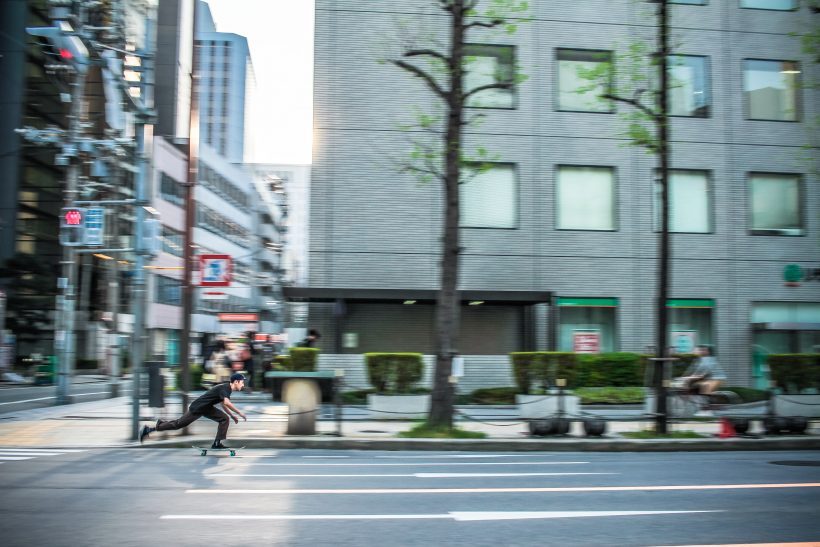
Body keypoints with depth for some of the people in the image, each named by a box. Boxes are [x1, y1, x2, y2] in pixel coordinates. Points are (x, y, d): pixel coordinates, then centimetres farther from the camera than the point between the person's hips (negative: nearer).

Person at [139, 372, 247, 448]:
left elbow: (223, 405, 23)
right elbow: (227, 403, -39)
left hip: (206, 408, 9)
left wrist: (232, 415, 17)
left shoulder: (226, 389, 8)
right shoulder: (225, 388, -22)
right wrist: (240, 413, -34)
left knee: (224, 419, 0)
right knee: (178, 424, -1)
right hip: (197, 408, -9)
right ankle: (149, 429, 9)